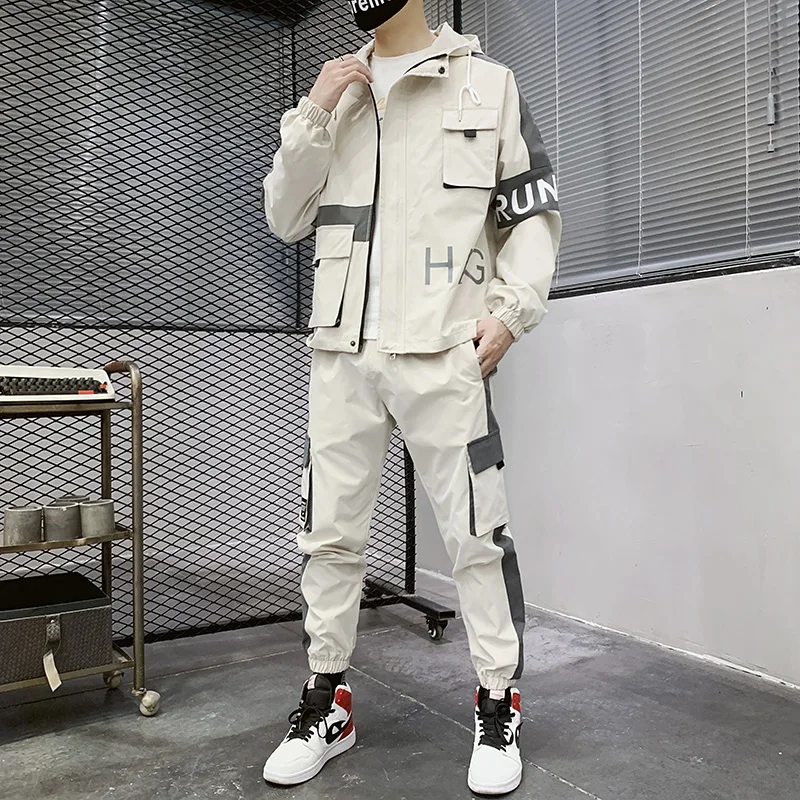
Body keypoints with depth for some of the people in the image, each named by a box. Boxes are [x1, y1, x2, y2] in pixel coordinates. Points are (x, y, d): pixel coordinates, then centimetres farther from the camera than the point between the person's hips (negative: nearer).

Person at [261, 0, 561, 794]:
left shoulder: (488, 83, 9)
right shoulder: (334, 94, 19)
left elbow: (534, 213, 7)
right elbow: (285, 217, 13)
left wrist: (512, 307, -8)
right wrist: (315, 114, 1)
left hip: (441, 350, -3)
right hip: (342, 350, 4)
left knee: (476, 533, -1)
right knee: (328, 532, 6)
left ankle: (498, 706, 16)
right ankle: (327, 701, 22)